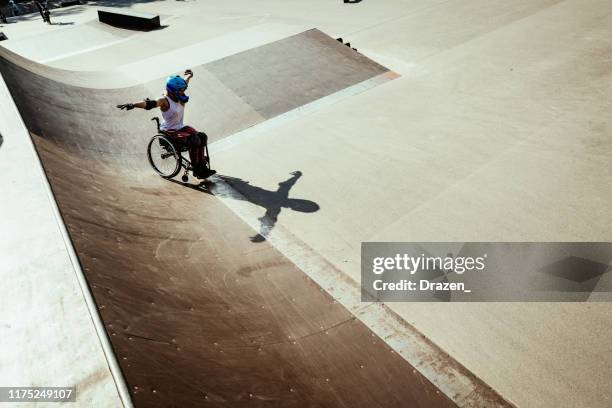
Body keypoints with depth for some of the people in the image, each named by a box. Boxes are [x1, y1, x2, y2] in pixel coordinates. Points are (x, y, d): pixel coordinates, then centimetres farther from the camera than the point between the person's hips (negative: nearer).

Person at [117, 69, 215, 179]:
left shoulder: (180, 98, 4)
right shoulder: (165, 101, -18)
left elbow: (184, 84, 25)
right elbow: (149, 104, -35)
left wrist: (189, 75, 41)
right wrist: (133, 105, -50)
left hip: (181, 127, 8)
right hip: (169, 131, -8)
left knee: (202, 136, -12)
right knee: (194, 140, -28)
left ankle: (201, 167, -7)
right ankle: (196, 170, -17)